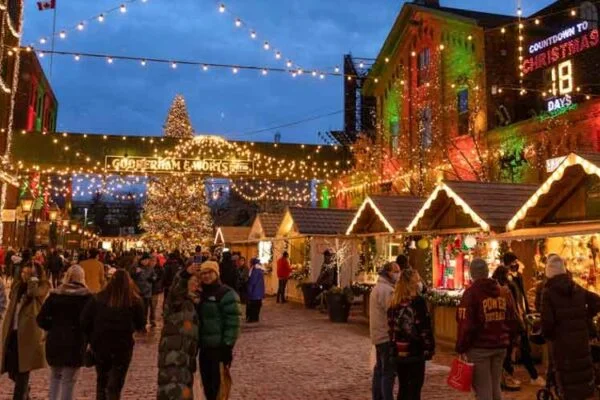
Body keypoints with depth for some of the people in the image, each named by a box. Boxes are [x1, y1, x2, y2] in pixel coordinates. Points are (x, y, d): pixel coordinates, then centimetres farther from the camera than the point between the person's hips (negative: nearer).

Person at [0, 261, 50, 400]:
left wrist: (34, 277, -15)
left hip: (28, 333, -6)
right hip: (12, 332, 6)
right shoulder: (17, 285, 14)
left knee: (22, 372, -5)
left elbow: (33, 292, -27)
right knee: (12, 371, 12)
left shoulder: (42, 286, -4)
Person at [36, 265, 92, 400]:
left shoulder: (55, 294, 4)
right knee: (69, 380, 5)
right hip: (75, 342, -4)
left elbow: (41, 319, 0)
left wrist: (54, 328, 13)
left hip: (54, 341, 4)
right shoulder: (86, 296, -6)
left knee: (55, 376, 22)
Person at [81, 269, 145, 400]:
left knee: (101, 381, 21)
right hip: (122, 347, -2)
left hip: (100, 345, 2)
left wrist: (92, 339, 8)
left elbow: (84, 321, -4)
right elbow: (140, 326, -2)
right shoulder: (134, 301, -7)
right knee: (115, 384, 4)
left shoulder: (98, 298, -3)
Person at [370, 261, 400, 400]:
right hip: (387, 336, -10)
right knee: (389, 371, -7)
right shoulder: (387, 290, -18)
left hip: (379, 334, 10)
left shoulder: (378, 287, 16)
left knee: (380, 368, 16)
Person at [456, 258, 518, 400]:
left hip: (479, 347, -6)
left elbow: (465, 324, -15)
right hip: (500, 346, 6)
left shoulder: (471, 292, -12)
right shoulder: (504, 291, 10)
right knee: (495, 387, 17)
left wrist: (461, 348, -9)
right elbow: (512, 320, 14)